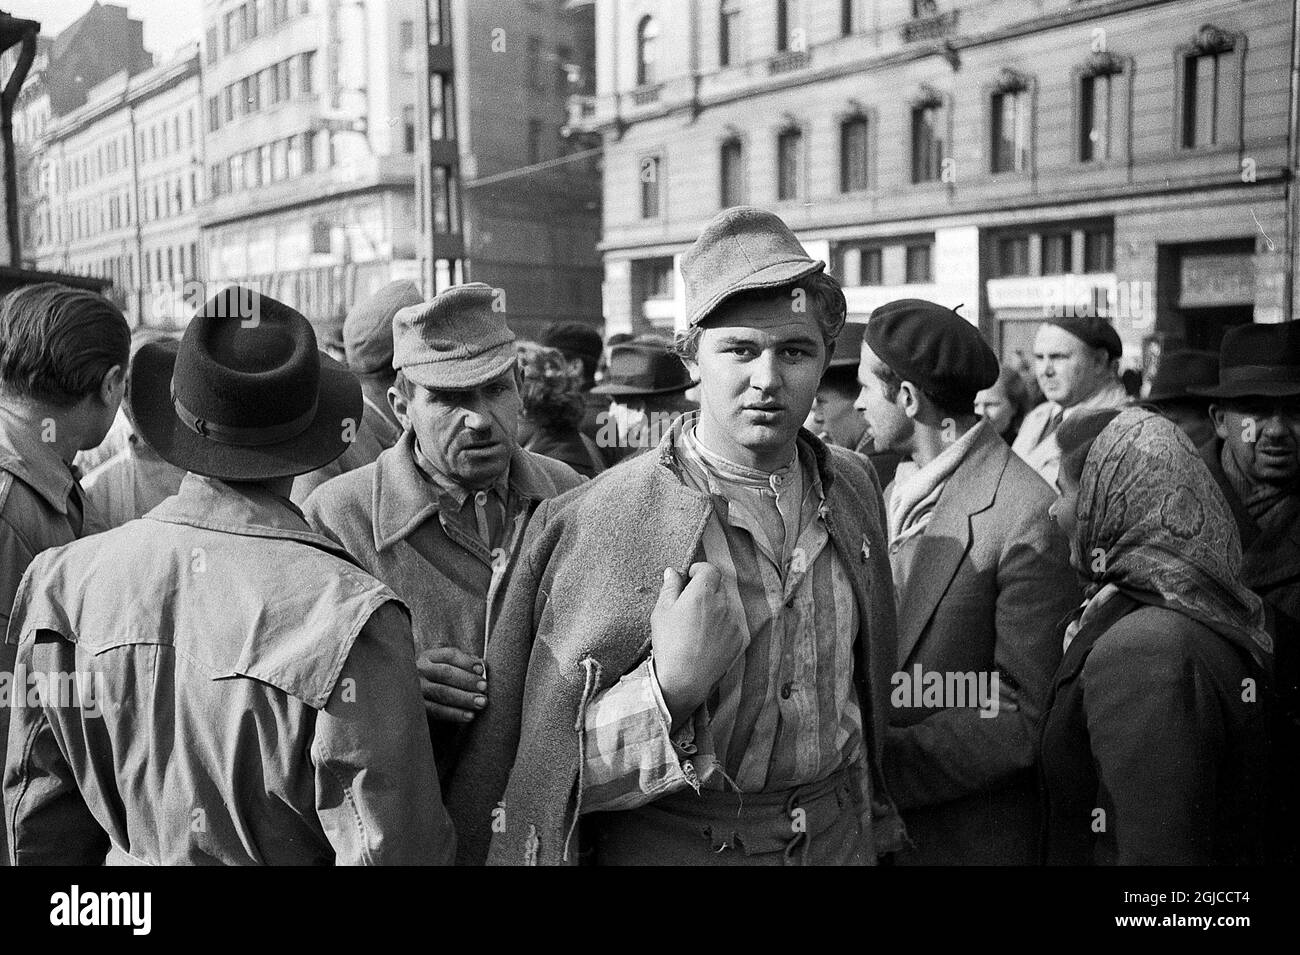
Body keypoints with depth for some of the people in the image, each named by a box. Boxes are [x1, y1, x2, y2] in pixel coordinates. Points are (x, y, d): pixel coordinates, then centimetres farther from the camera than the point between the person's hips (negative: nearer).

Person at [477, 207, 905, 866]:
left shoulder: (854, 485, -4)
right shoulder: (601, 522, -20)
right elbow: (553, 767, -18)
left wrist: (874, 820, 15)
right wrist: (668, 687, -32)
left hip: (841, 836, 4)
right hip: (673, 843, -3)